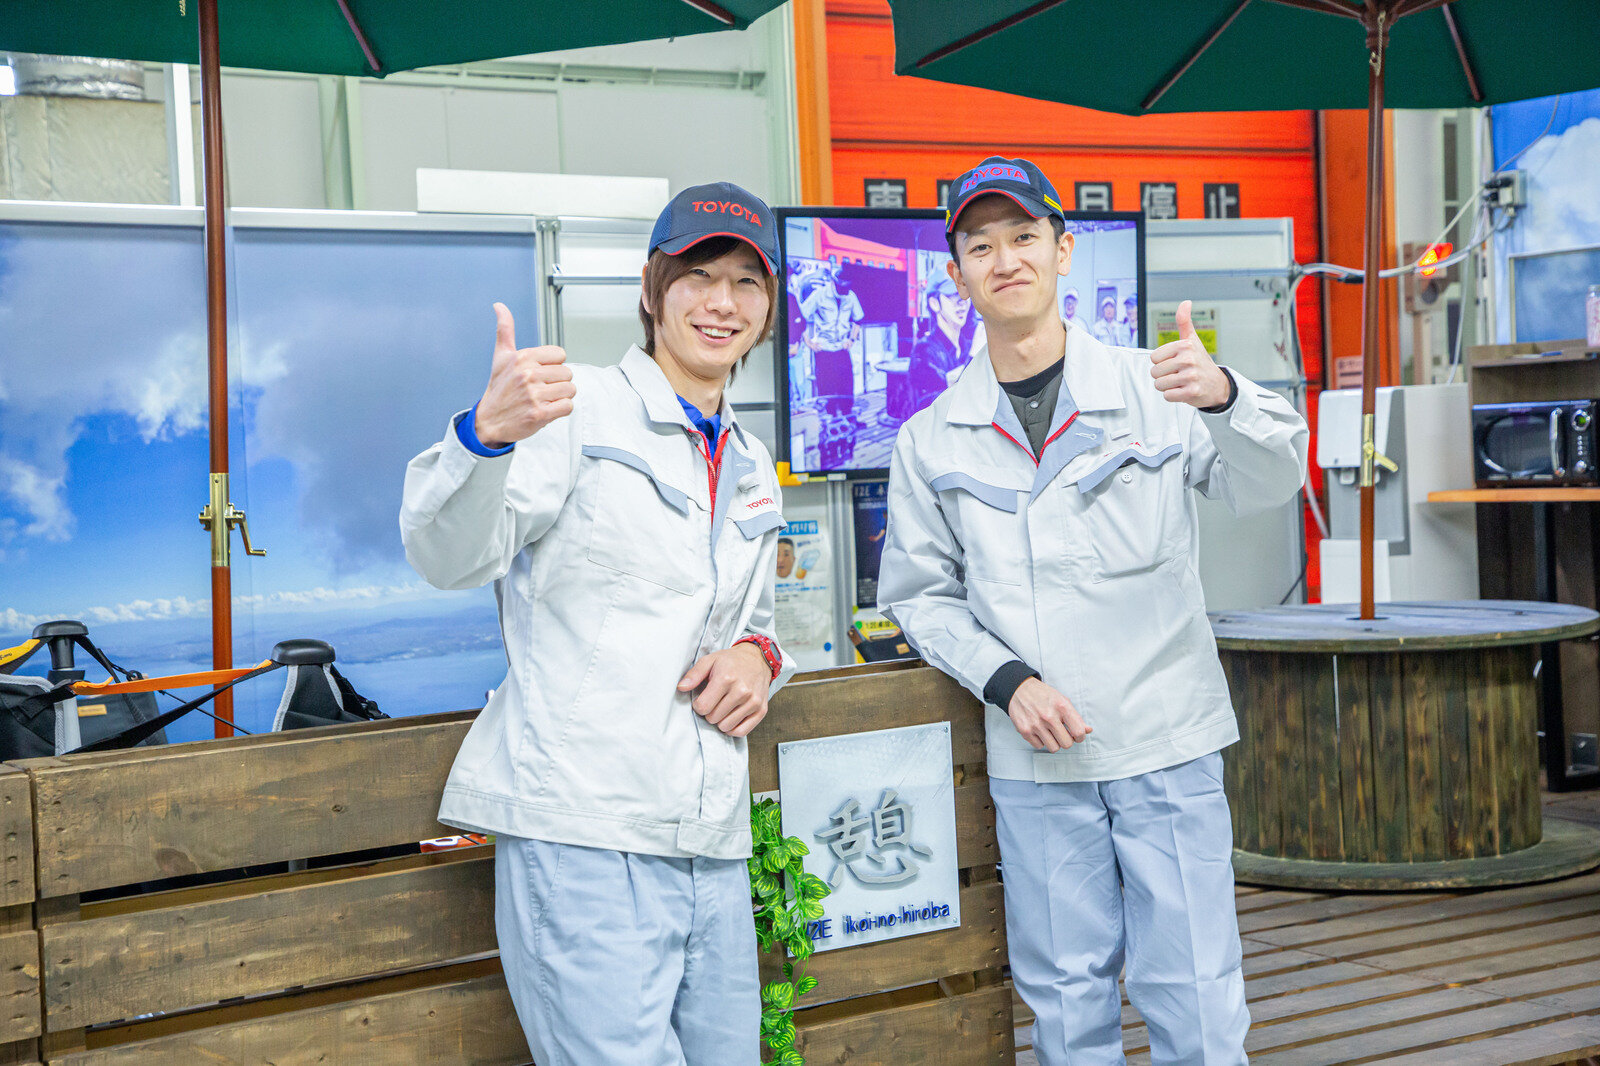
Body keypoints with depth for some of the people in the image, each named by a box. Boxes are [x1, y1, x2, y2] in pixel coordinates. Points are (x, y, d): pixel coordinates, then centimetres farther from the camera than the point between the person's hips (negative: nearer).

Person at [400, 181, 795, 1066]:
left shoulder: (751, 465, 18)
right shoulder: (578, 411, -4)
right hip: (583, 832, -7)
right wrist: (486, 433, -37)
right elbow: (449, 556, -17)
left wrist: (757, 655, 5)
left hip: (711, 845, 7)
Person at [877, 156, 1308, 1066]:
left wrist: (1224, 398, -36)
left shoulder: (1154, 389, -2)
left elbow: (1270, 482, -14)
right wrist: (1005, 680, -9)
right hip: (1033, 759, 2)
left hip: (1168, 744, -1)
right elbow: (920, 593, 8)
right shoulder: (933, 440, 3)